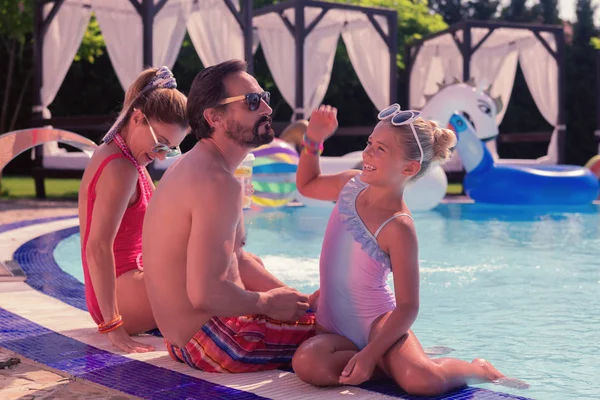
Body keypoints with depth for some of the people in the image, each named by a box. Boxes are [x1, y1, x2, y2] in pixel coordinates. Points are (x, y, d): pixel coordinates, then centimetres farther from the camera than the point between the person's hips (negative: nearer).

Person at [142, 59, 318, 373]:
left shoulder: (195, 167, 10)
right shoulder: (217, 182, -24)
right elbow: (205, 294, -31)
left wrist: (300, 300, 6)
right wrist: (266, 302, -13)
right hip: (213, 343, -10)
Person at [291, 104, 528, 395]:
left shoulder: (398, 228, -19)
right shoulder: (351, 183, 0)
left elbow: (407, 306, -17)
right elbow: (307, 185, 22)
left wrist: (370, 354, -26)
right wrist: (313, 139, 6)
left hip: (378, 323, -5)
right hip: (333, 328, 5)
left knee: (421, 380, -32)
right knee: (307, 364, -29)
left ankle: (478, 370, 5)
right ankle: (391, 363, -3)